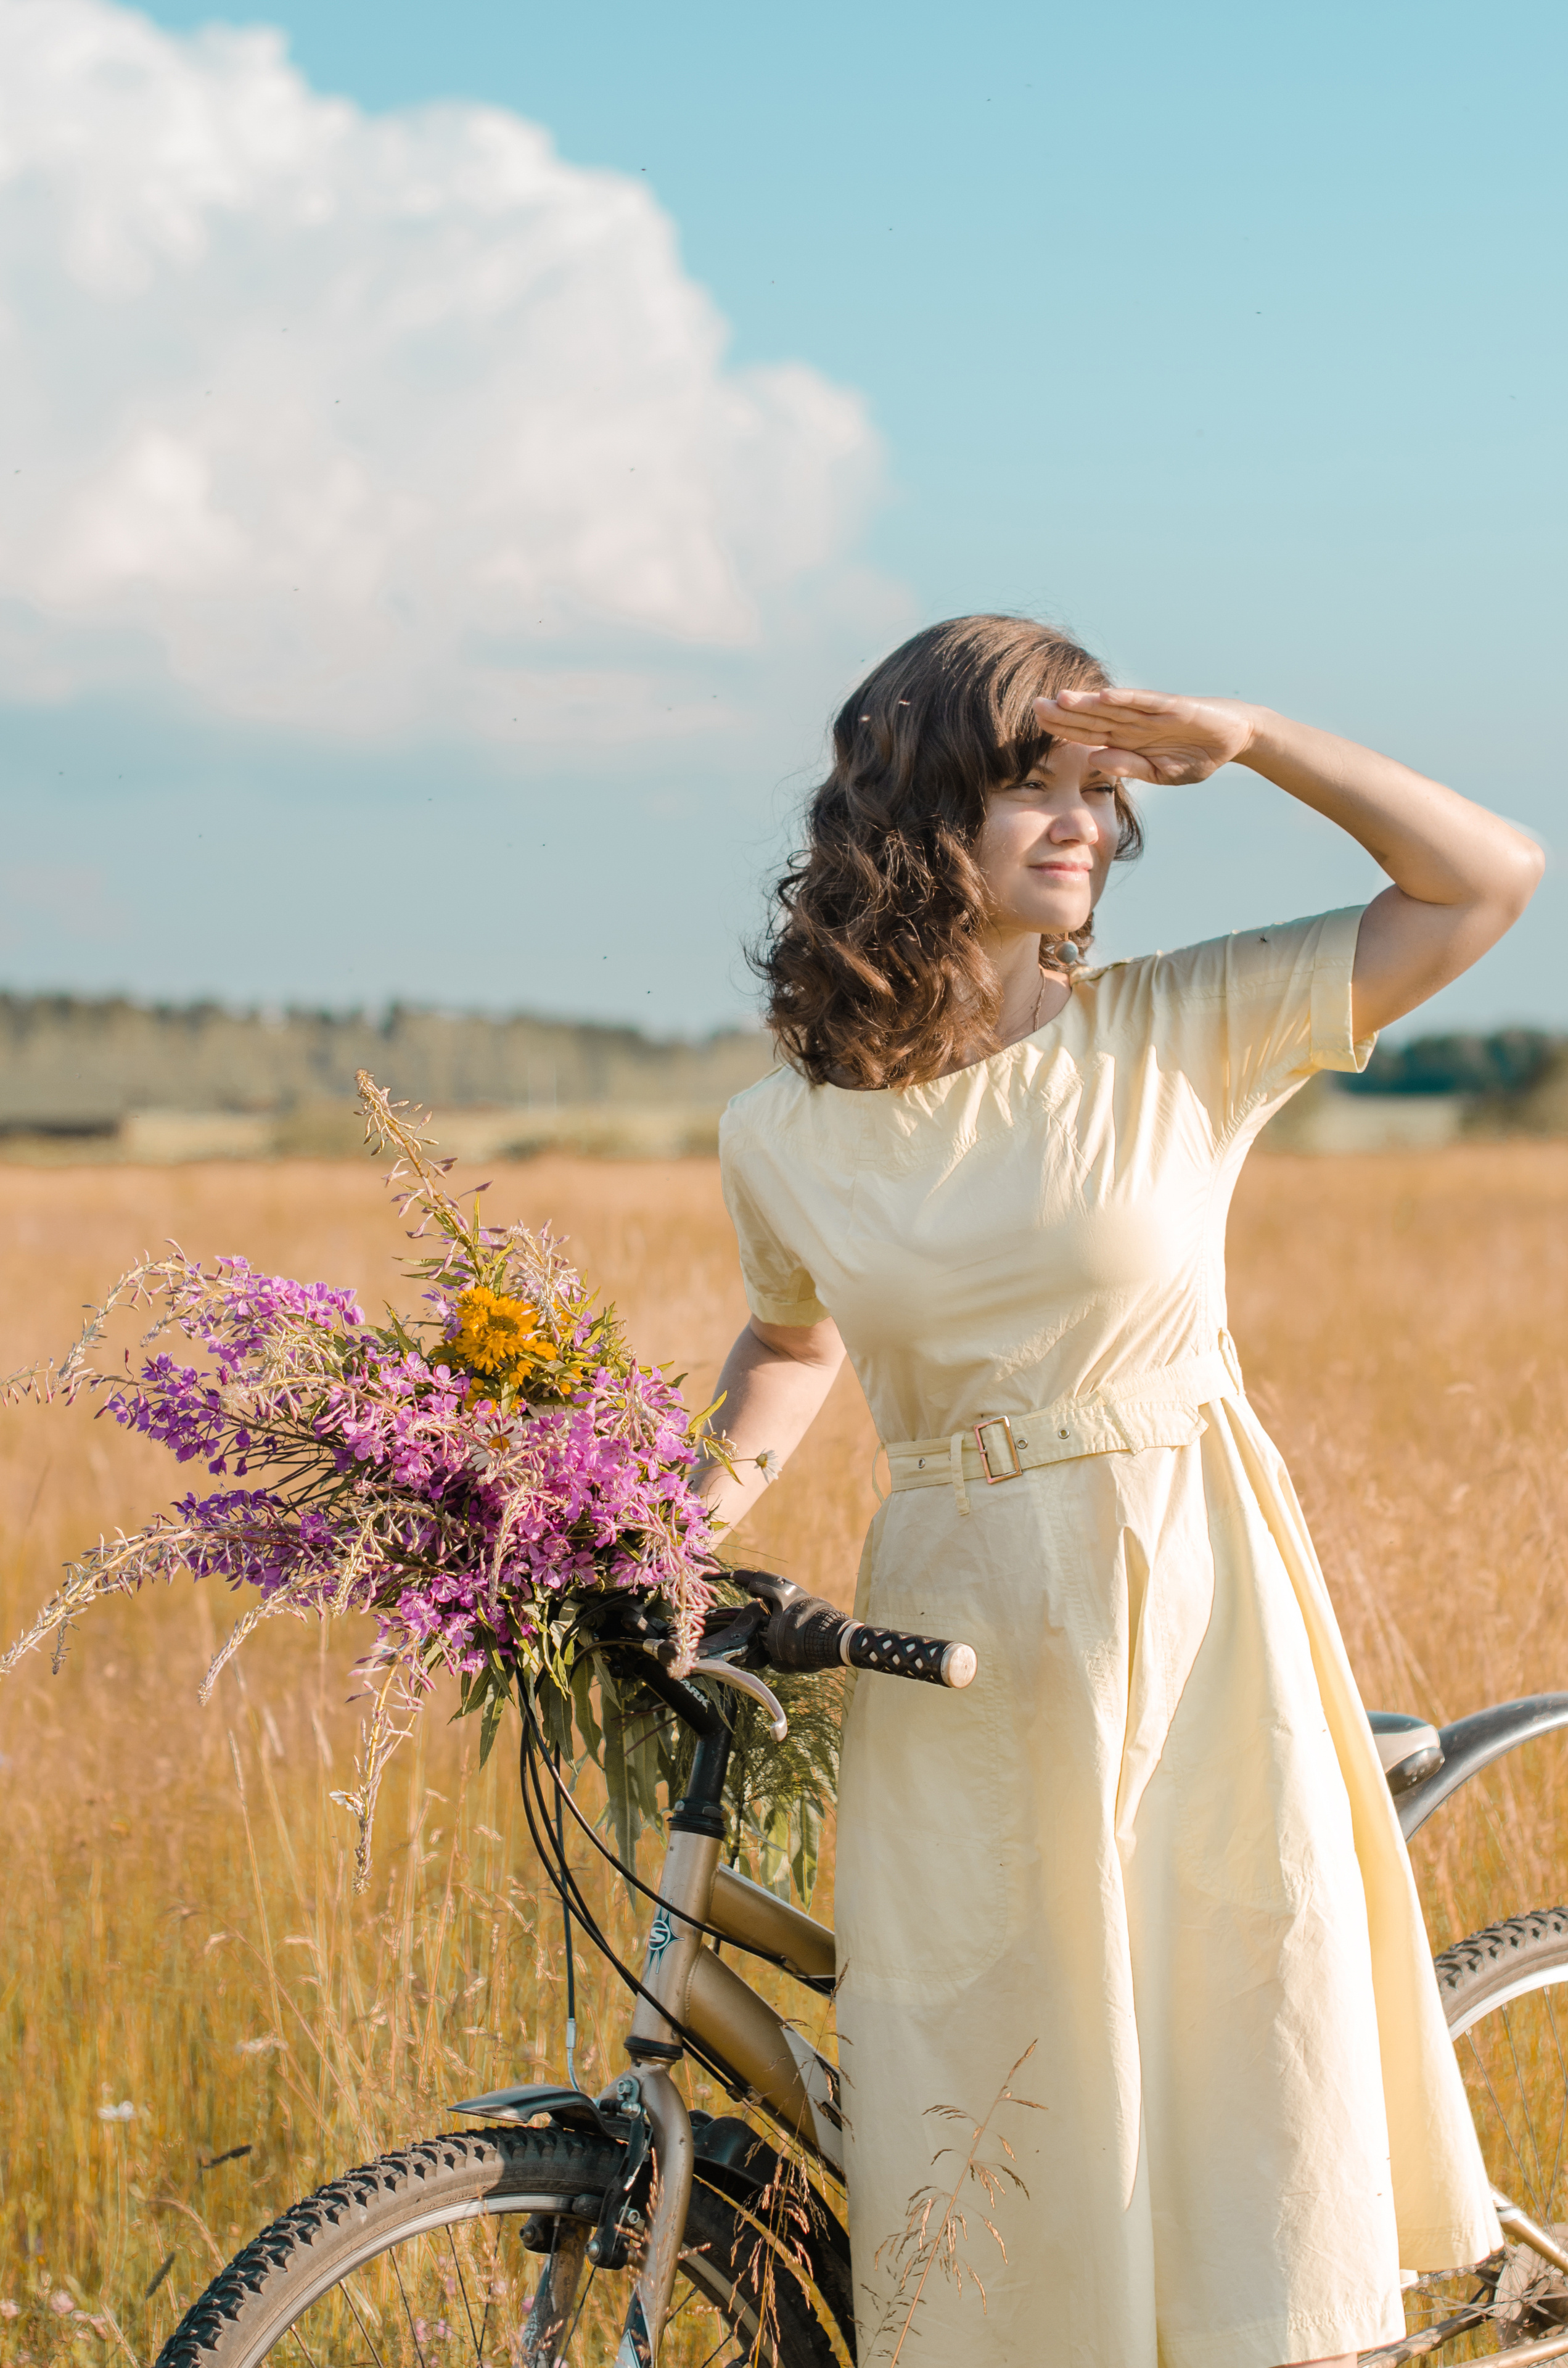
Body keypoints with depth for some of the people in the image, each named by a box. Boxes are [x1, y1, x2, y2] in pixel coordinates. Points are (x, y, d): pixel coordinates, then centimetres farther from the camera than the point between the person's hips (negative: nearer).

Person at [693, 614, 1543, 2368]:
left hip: (1196, 1624, -1)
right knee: (987, 2162, 6)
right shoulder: (783, 1133, 0)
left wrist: (1240, 739, -13)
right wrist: (714, 1497, 2)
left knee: (1253, 2080, 2)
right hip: (960, 1652, 1)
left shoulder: (1174, 1033, -5)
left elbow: (1488, 880, -7)